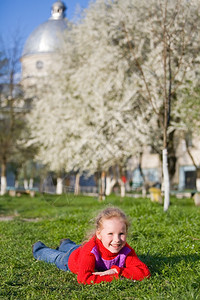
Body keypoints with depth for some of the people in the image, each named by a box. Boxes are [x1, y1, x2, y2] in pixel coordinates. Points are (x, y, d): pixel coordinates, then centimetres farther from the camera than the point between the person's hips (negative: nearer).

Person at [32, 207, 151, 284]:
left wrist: (117, 271, -54)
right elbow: (84, 278, -63)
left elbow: (144, 272, -45)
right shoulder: (90, 249, -53)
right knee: (56, 257, 30)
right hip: (72, 257, -4)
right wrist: (116, 277, -60)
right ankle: (39, 249, 60)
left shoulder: (126, 251, -42)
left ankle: (66, 244, 71)